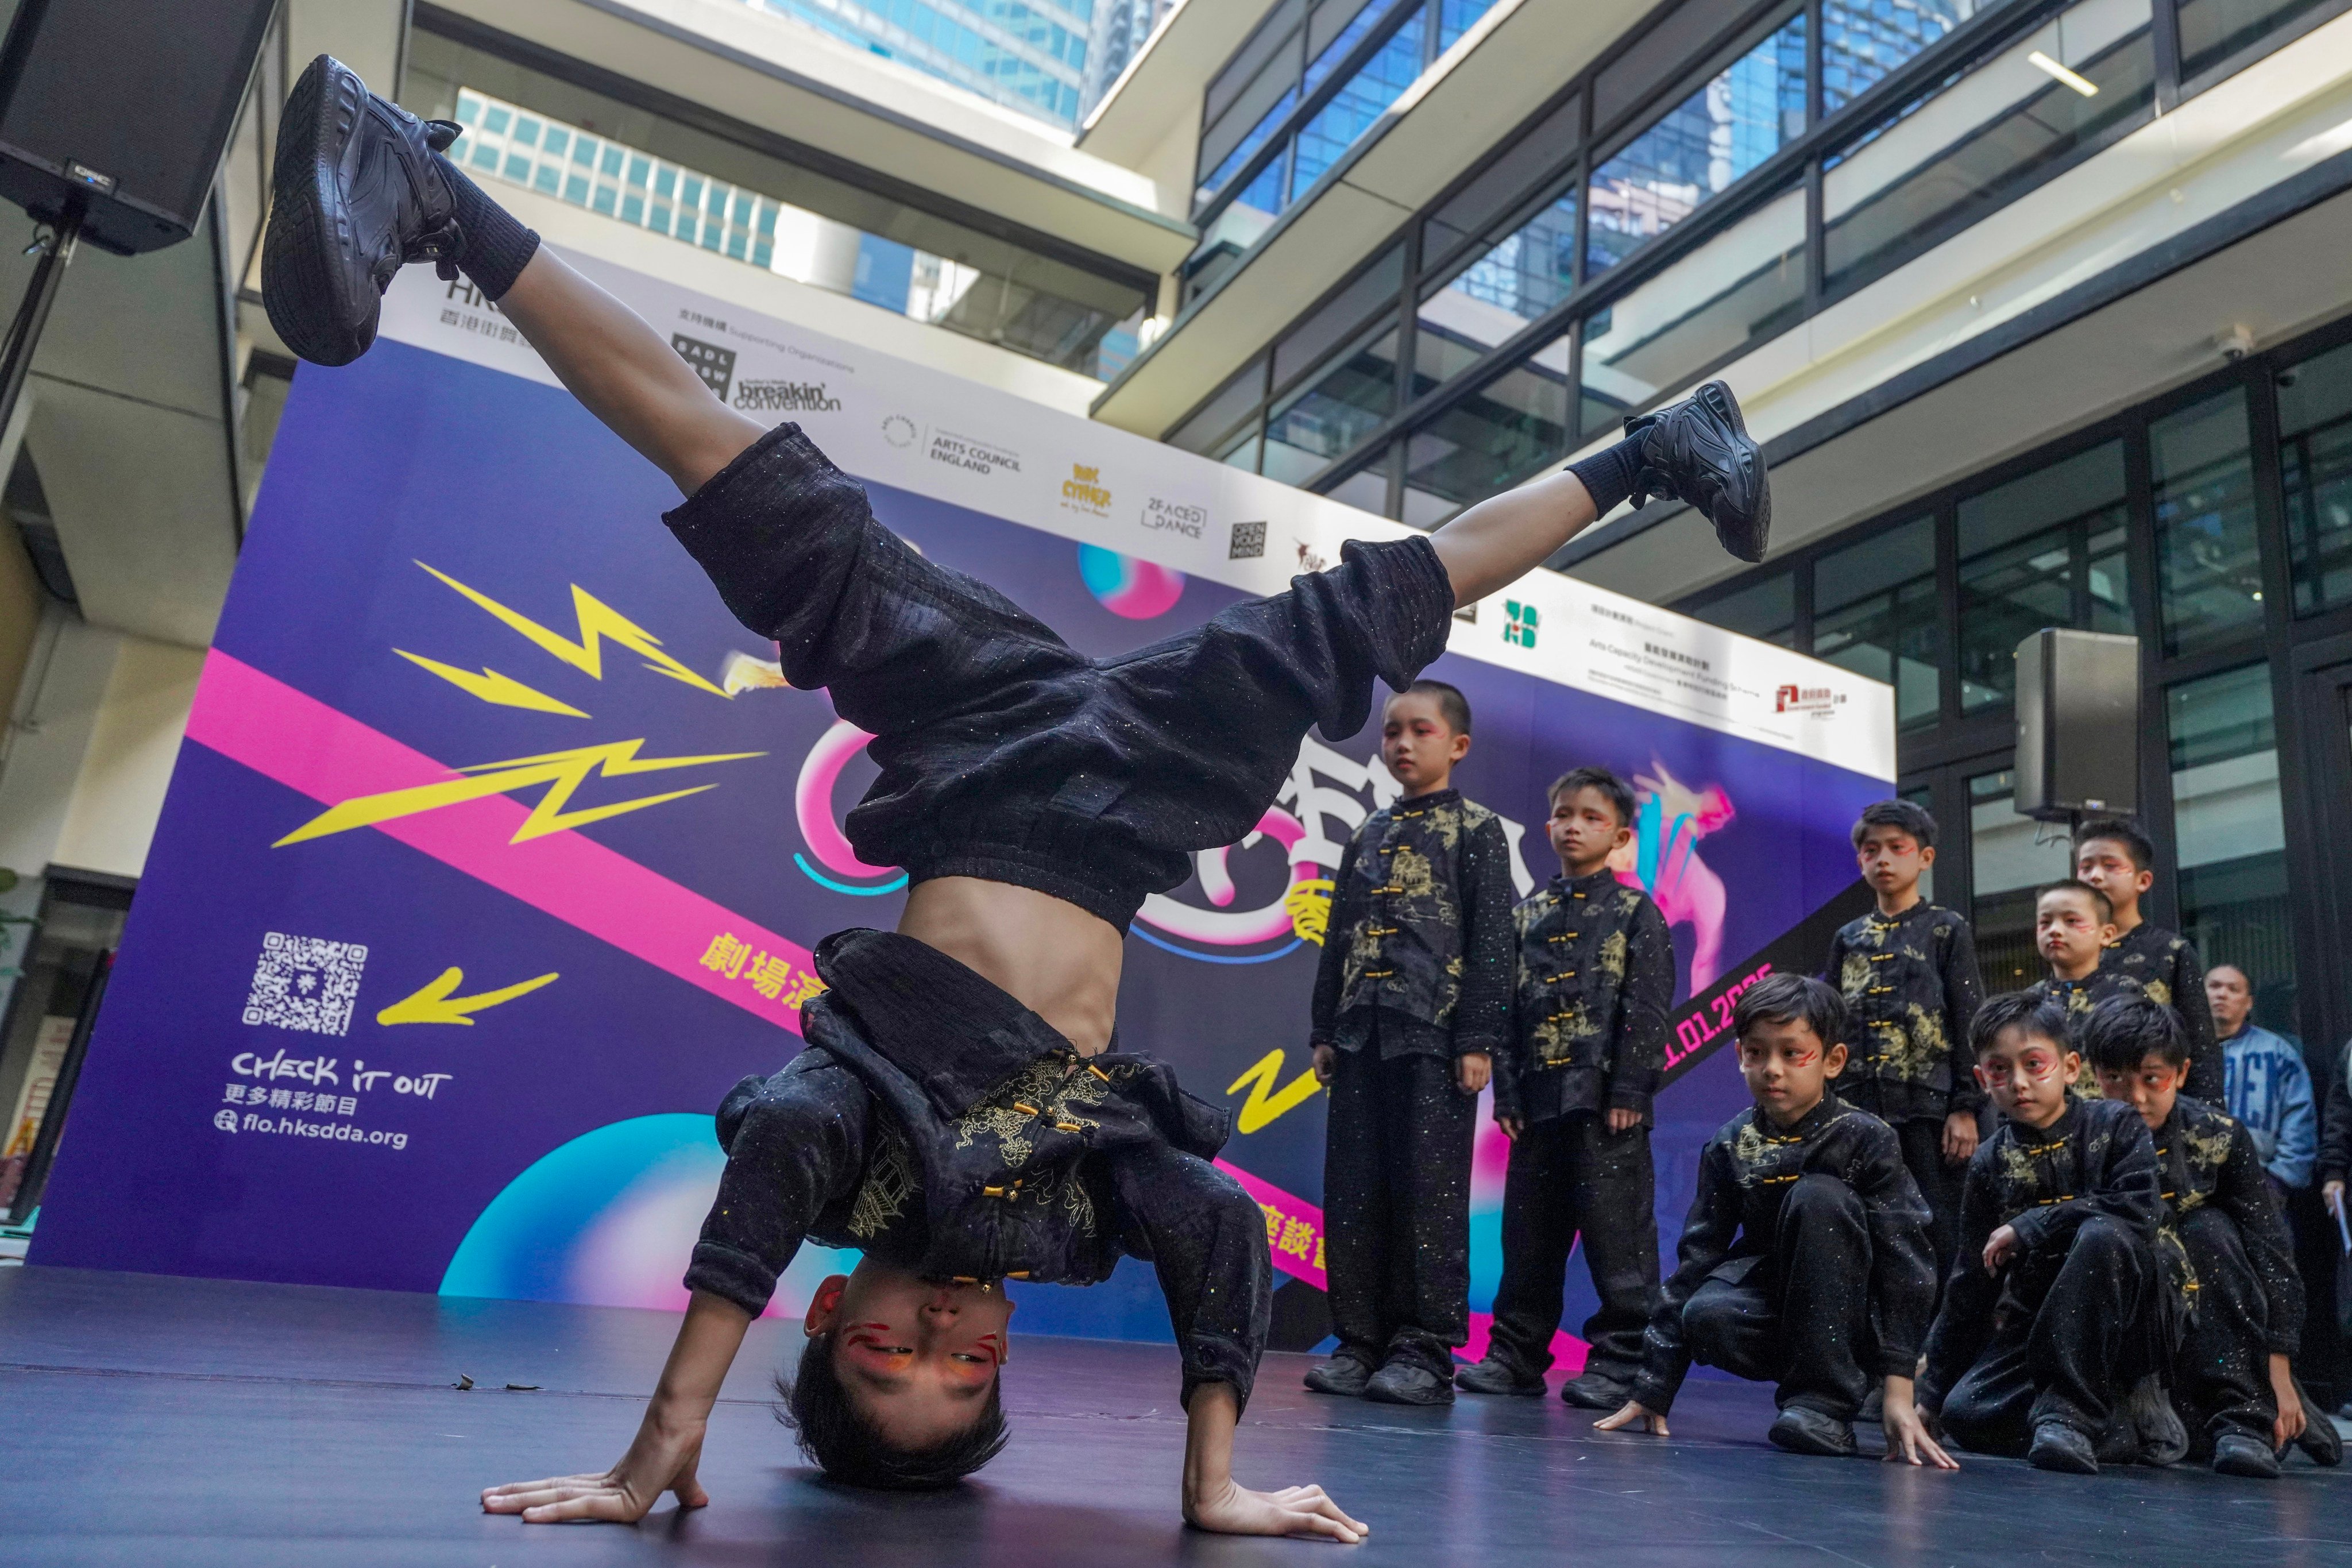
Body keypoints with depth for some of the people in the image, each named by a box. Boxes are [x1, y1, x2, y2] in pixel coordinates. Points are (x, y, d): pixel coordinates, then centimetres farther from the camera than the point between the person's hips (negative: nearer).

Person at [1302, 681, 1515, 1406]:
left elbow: (1491, 940, -4)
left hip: (1434, 1033, -5)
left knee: (1430, 1192, -4)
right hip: (1362, 1033, 6)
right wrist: (1325, 1029, 13)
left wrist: (1479, 1039, -11)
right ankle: (1361, 1341, 14)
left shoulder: (1476, 830, 3)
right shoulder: (1369, 834, 18)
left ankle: (1426, 1352, 3)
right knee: (1352, 1191, 5)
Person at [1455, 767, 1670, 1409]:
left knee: (1616, 1233, -3)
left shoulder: (1636, 911, 3)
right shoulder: (1527, 914, 15)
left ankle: (1621, 1361, 6)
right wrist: (1507, 1091, 5)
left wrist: (1630, 1091, -13)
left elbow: (1647, 1010, -5)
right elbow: (1507, 1004, 12)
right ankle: (1516, 1353, 20)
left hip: (1606, 1098, -5)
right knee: (1528, 1232, 10)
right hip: (1538, 1097, 5)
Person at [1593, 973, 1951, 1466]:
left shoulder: (1867, 1140, -13)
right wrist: (1653, 1389, -6)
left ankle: (1825, 1400, -22)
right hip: (1773, 1298, 2)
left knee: (1816, 1195, -28)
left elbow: (1904, 1260, -17)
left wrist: (1898, 1391, -25)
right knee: (1707, 1316, -32)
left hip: (1851, 1319, -2)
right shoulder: (1730, 1147, -3)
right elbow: (1697, 1256, -4)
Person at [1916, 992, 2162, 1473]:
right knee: (1965, 1413, -22)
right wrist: (1930, 1390, 5)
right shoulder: (1990, 1163, 3)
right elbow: (1970, 1281, 6)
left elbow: (2140, 1209, -24)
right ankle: (2111, 1420, 0)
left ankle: (2070, 1412, -29)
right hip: (2034, 1320, 3)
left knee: (2103, 1235, -34)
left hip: (2119, 1322, -3)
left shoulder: (2114, 1125, -4)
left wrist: (2027, 1228, -18)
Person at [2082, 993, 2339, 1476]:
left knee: (2209, 1229, -27)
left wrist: (2279, 1374, -21)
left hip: (2217, 1318, 1)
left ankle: (2246, 1411, -26)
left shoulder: (2219, 1138, -12)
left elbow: (2271, 1254, -14)